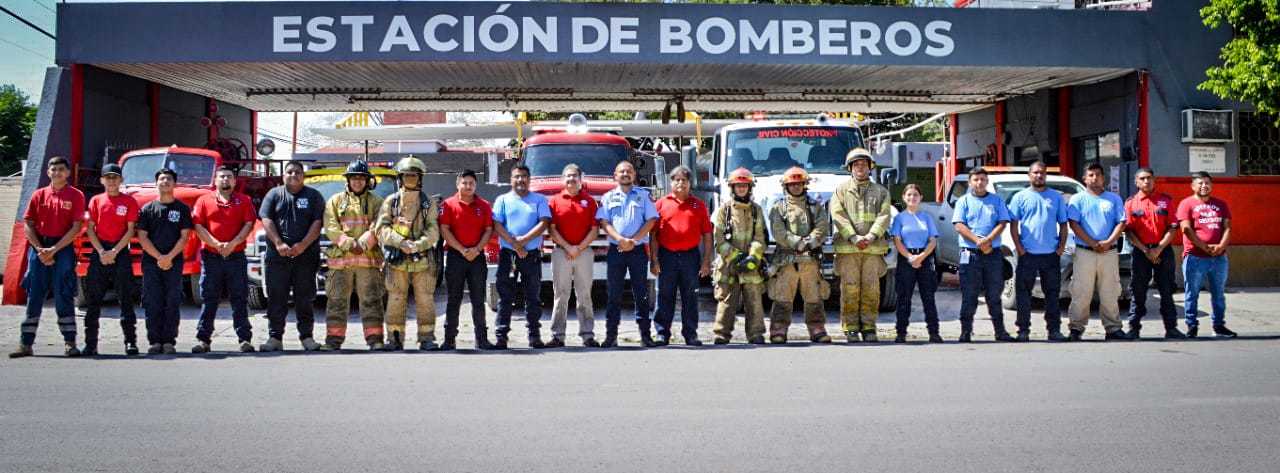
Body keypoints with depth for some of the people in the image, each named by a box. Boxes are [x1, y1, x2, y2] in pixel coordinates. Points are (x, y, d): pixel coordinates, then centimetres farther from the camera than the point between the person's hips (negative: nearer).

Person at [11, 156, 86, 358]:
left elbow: (76, 227, -6)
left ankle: (70, 343, 1)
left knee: (64, 296, -3)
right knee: (34, 296, 3)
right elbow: (28, 225, 7)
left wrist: (54, 249, -12)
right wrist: (40, 249, -6)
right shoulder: (39, 195, 9)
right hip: (39, 249, 3)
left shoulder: (76, 196, 0)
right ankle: (26, 344, 6)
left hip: (63, 249, -3)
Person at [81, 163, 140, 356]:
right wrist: (101, 252, -7)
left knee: (125, 298, -3)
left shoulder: (129, 201, 2)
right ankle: (90, 343, 5)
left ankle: (131, 342, -1)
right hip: (99, 252, 2)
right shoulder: (96, 201, 9)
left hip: (121, 252, -2)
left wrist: (114, 252, -11)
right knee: (93, 299, 1)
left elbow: (130, 230, -2)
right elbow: (90, 229, 5)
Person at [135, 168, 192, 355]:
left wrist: (169, 257, -10)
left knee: (172, 303, -4)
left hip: (174, 262, -1)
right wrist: (159, 257, -8)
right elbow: (142, 237, 3)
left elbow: (184, 236, 1)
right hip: (151, 261, 1)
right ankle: (155, 341, 1)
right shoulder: (147, 209, 9)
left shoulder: (182, 208, 8)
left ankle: (169, 341, -1)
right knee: (152, 303, -3)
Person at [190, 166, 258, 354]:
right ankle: (203, 339, 6)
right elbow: (198, 227, 1)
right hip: (211, 257, 0)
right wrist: (216, 244, -11)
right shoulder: (204, 201, 10)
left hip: (236, 256, 0)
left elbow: (249, 224, 1)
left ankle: (245, 338, 0)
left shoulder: (244, 201, 11)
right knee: (208, 299, 3)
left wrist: (232, 244, -12)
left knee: (239, 299, 0)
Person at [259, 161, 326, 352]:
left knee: (304, 298, 2)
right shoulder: (274, 195, 11)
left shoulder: (313, 196, 9)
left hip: (306, 255, 0)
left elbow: (317, 223, 0)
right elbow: (266, 220, 2)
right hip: (277, 256, 0)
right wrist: (279, 244, -12)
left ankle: (306, 336, 8)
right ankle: (275, 338, 3)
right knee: (276, 298, -1)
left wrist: (303, 245, -12)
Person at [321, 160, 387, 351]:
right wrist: (349, 244, -12)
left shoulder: (376, 202, 12)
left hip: (369, 259, -1)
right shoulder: (335, 201, 14)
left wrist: (363, 243, -17)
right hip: (340, 259, 1)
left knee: (371, 300, -2)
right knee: (337, 301, 2)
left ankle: (375, 339, 0)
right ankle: (333, 340, 6)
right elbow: (330, 227, 2)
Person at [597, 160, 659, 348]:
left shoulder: (644, 196, 9)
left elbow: (651, 220, 1)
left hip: (638, 249, -1)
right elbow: (604, 222, 1)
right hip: (615, 250, 1)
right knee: (614, 294, 1)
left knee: (641, 293, 1)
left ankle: (645, 334, 3)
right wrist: (620, 239, -14)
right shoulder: (608, 197, 11)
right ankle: (611, 335, 3)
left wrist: (633, 240, -10)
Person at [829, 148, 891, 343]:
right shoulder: (841, 190, 12)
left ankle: (868, 327, 5)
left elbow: (883, 217, 3)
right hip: (847, 248, -1)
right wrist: (853, 237, -13)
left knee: (871, 288, -2)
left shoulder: (881, 191, 16)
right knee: (850, 288, -5)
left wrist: (871, 236, -13)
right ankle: (850, 328, -1)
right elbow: (838, 216, 0)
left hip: (873, 248, 1)